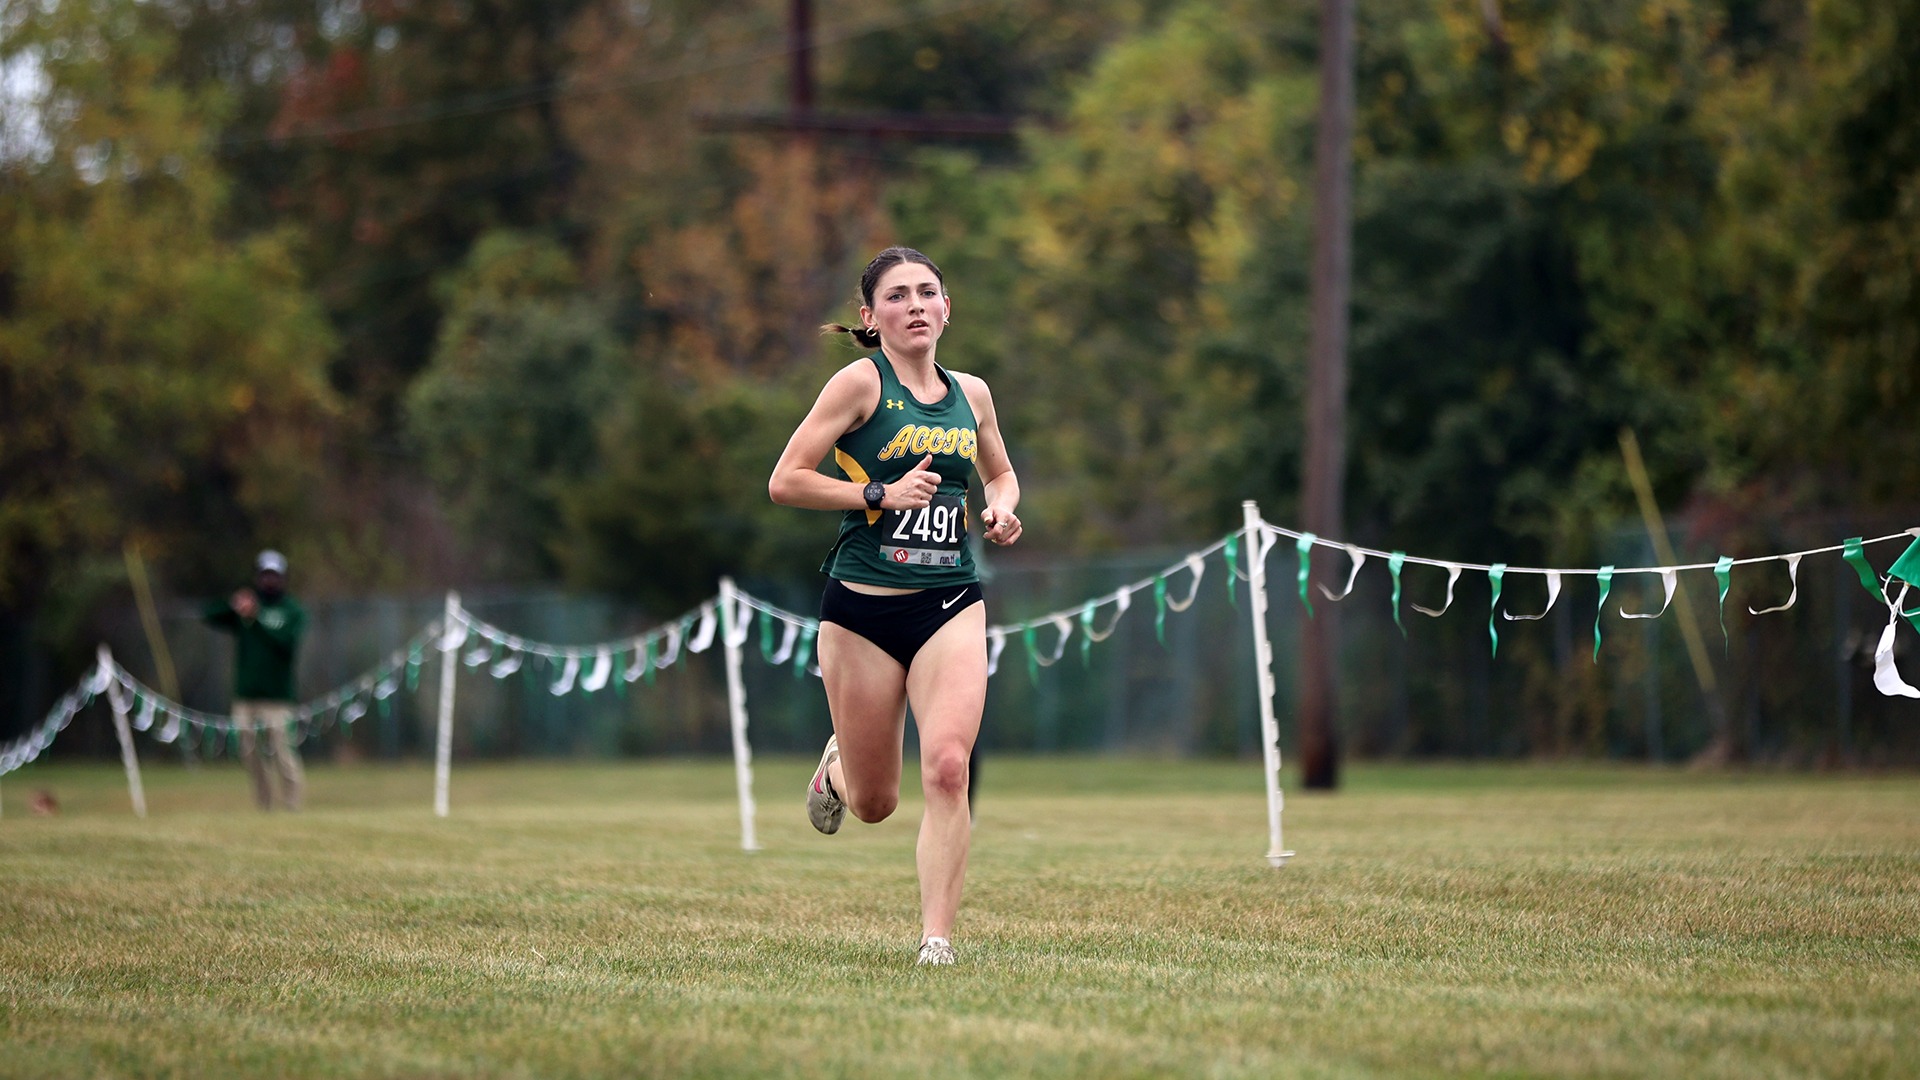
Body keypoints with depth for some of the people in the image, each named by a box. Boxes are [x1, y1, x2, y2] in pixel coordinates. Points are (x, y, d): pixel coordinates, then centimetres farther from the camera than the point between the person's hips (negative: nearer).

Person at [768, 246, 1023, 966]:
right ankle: (836, 766, 45)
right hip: (863, 608, -3)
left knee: (947, 767, -19)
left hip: (950, 605, 3)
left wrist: (1001, 509, 6)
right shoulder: (861, 382, -6)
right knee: (874, 804, 8)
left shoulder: (971, 394, 10)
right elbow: (784, 482, -9)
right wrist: (880, 494, -16)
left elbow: (1001, 474, 28)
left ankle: (936, 940, -13)